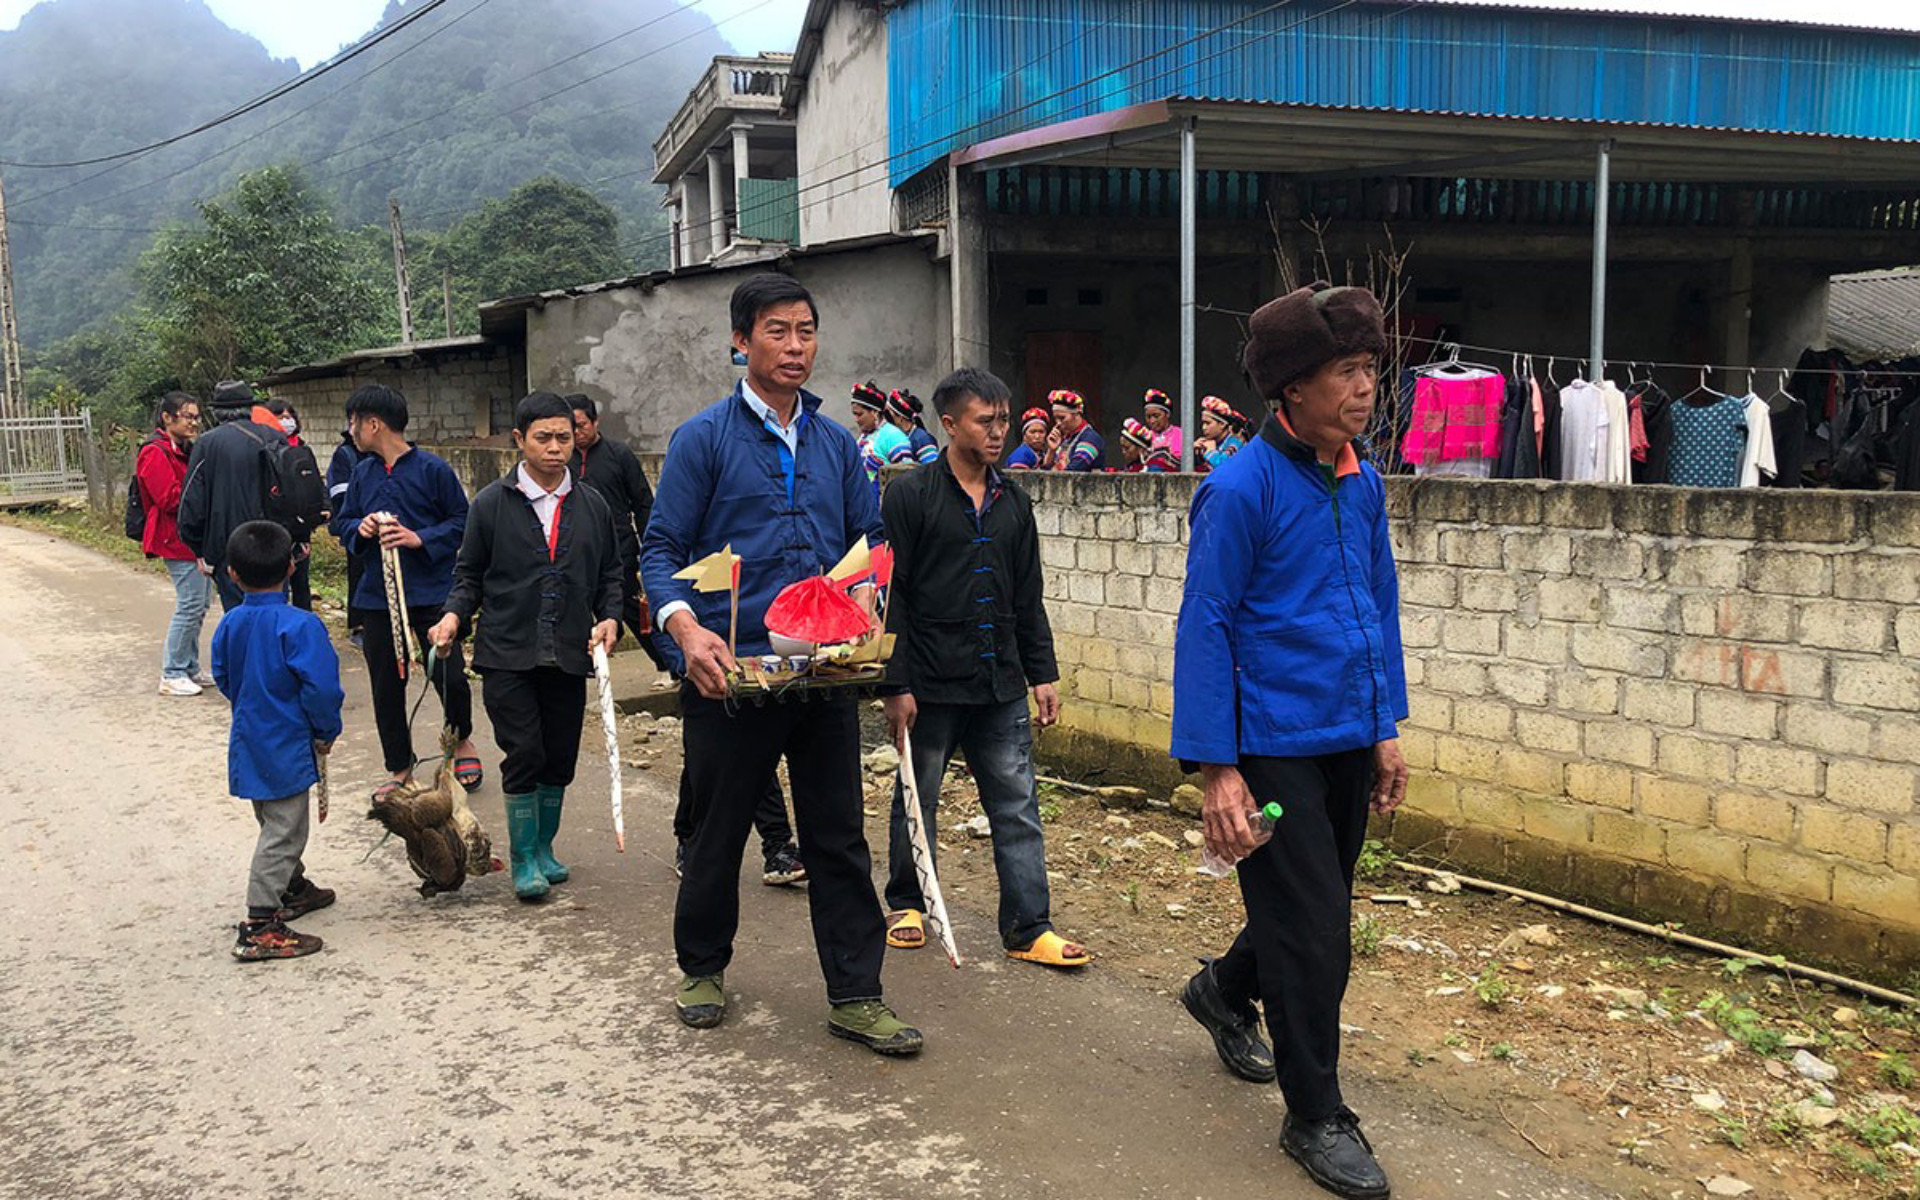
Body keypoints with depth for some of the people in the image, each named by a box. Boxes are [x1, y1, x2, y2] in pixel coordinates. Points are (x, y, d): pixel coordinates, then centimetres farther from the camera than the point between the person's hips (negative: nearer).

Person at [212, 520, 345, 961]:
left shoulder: (229, 625, 1)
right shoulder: (300, 625, -21)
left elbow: (223, 678, 13)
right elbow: (320, 687, -23)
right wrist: (326, 733, -7)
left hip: (249, 740, 8)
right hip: (286, 748, -8)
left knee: (276, 823, 24)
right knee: (282, 833, -2)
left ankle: (293, 889, 43)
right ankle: (259, 929, -2)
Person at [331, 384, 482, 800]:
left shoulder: (432, 468, -7)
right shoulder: (362, 473, 9)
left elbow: (463, 522, -5)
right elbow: (341, 523, 18)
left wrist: (421, 539, -18)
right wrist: (360, 528, -4)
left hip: (431, 594, -5)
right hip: (376, 596, 5)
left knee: (449, 676, -7)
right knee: (386, 687, 9)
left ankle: (462, 741, 24)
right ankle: (400, 769, 24)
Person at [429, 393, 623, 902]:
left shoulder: (592, 507, 9)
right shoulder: (491, 504, 1)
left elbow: (610, 575, 16)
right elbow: (469, 574, 7)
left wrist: (610, 617, -2)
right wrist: (454, 615, -10)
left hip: (569, 656, 3)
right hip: (508, 655, -3)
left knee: (559, 758, 9)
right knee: (524, 755, -6)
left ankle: (543, 847, 28)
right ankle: (523, 858, 10)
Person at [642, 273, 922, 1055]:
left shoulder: (837, 444, 11)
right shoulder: (704, 439, -3)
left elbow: (868, 543, 13)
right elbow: (661, 550, -6)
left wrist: (861, 612, -8)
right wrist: (686, 629, -24)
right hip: (729, 671, -3)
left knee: (838, 836, 6)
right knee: (718, 830, 12)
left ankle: (854, 996, 14)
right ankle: (703, 969, 32)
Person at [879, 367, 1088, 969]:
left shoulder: (1013, 501, 11)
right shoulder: (910, 496, -6)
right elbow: (890, 597, -9)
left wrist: (1043, 673, 10)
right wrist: (896, 686, -14)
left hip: (1001, 688, 5)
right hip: (931, 686, -4)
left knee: (1018, 807, 4)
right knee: (916, 802, 11)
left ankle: (1029, 928, 10)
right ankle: (907, 905, 29)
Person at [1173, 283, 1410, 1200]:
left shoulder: (1363, 485, 6)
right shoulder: (1241, 489, -15)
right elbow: (1203, 628, -15)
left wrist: (1385, 730, 14)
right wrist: (1216, 770, -17)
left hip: (1347, 745, 7)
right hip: (1273, 748, -7)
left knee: (1315, 912, 20)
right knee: (1312, 934, -1)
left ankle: (1224, 990, 48)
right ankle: (1315, 1117, 16)